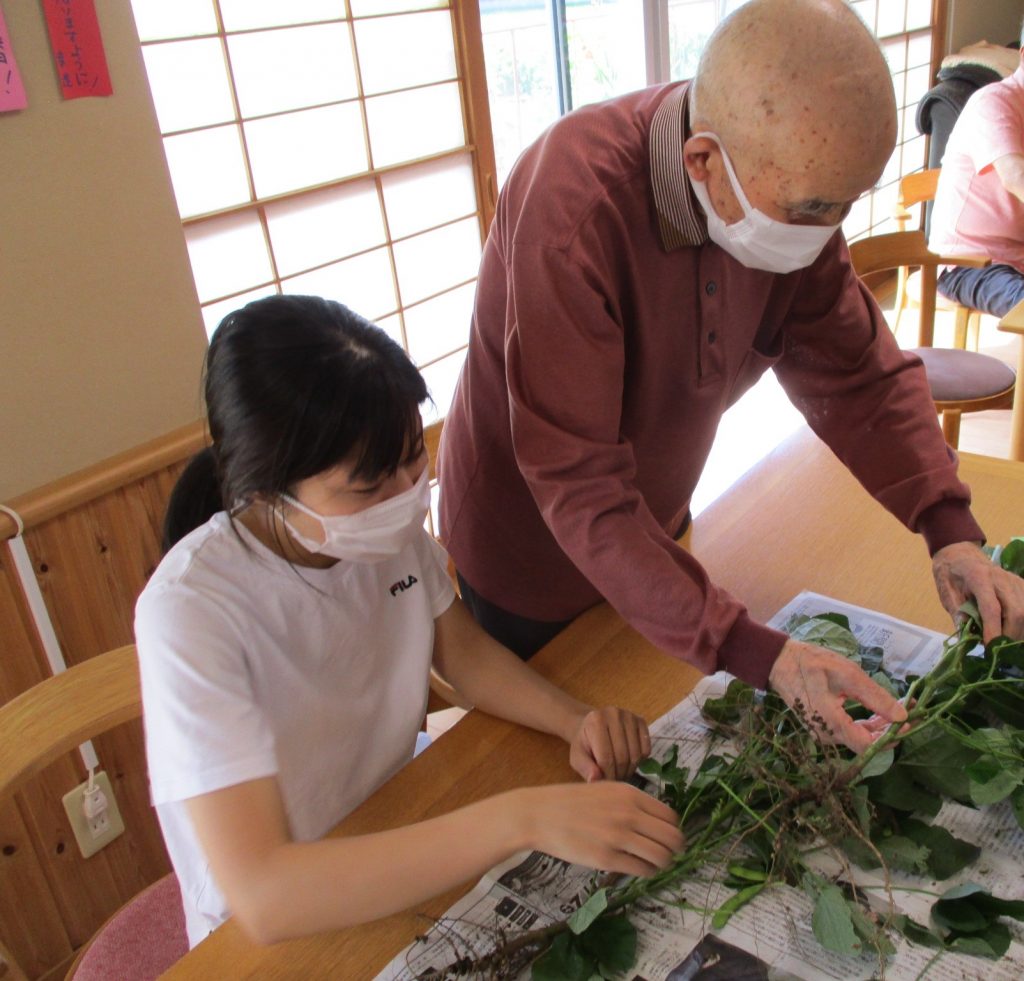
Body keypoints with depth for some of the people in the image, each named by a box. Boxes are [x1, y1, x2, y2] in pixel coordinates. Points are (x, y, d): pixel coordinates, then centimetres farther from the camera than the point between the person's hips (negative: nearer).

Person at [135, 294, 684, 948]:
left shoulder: (390, 525, -14)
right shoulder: (189, 607, -30)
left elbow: (461, 649, 2)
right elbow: (261, 897, -36)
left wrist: (577, 721, -16)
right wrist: (524, 818, -41)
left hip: (402, 846, 6)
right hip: (275, 931, -5)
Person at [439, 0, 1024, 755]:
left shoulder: (793, 181, -17)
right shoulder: (572, 208, -38)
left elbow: (853, 368, -8)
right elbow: (577, 487, -39)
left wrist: (950, 528, -22)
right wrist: (757, 655, -43)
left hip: (657, 523, 6)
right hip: (535, 546, -5)